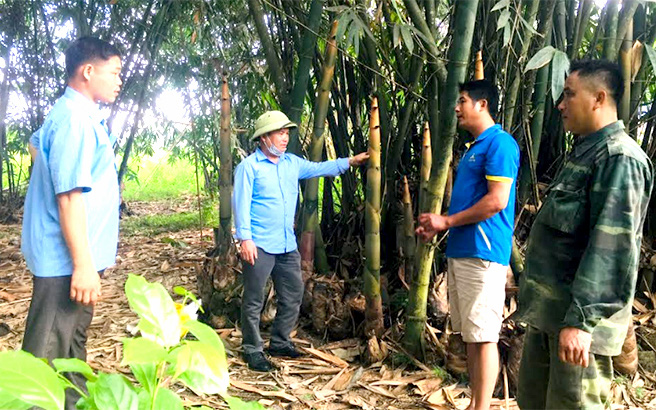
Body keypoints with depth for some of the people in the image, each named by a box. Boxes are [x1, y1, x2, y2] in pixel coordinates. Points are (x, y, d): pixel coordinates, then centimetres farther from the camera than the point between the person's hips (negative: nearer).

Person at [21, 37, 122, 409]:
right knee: (48, 358, -3)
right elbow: (70, 194, -23)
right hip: (68, 261, -11)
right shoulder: (75, 119, -17)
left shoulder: (85, 116, 14)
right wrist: (83, 264, -24)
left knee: (72, 346, 20)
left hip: (79, 257, 11)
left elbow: (38, 142, 31)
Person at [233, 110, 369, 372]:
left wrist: (350, 162, 13)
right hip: (260, 246, -7)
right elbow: (241, 203, -11)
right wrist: (245, 238, -18)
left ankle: (280, 343, 30)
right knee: (254, 301, 2)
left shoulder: (292, 163, 12)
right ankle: (252, 350, 15)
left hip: (288, 245, 7)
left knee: (293, 296, 14)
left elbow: (319, 168, 21)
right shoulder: (249, 166, -7)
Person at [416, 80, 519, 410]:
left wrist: (446, 222, -12)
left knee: (483, 336, -3)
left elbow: (496, 201, -19)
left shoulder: (500, 142, -10)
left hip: (482, 253, -10)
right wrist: (438, 226, 11)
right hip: (459, 252, 10)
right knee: (469, 335, 14)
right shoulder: (473, 147, 20)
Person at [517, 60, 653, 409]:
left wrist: (581, 320, -26)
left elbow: (612, 248, -23)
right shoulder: (584, 152, 17)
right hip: (548, 313, 10)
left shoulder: (619, 157, -14)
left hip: (579, 315, -10)